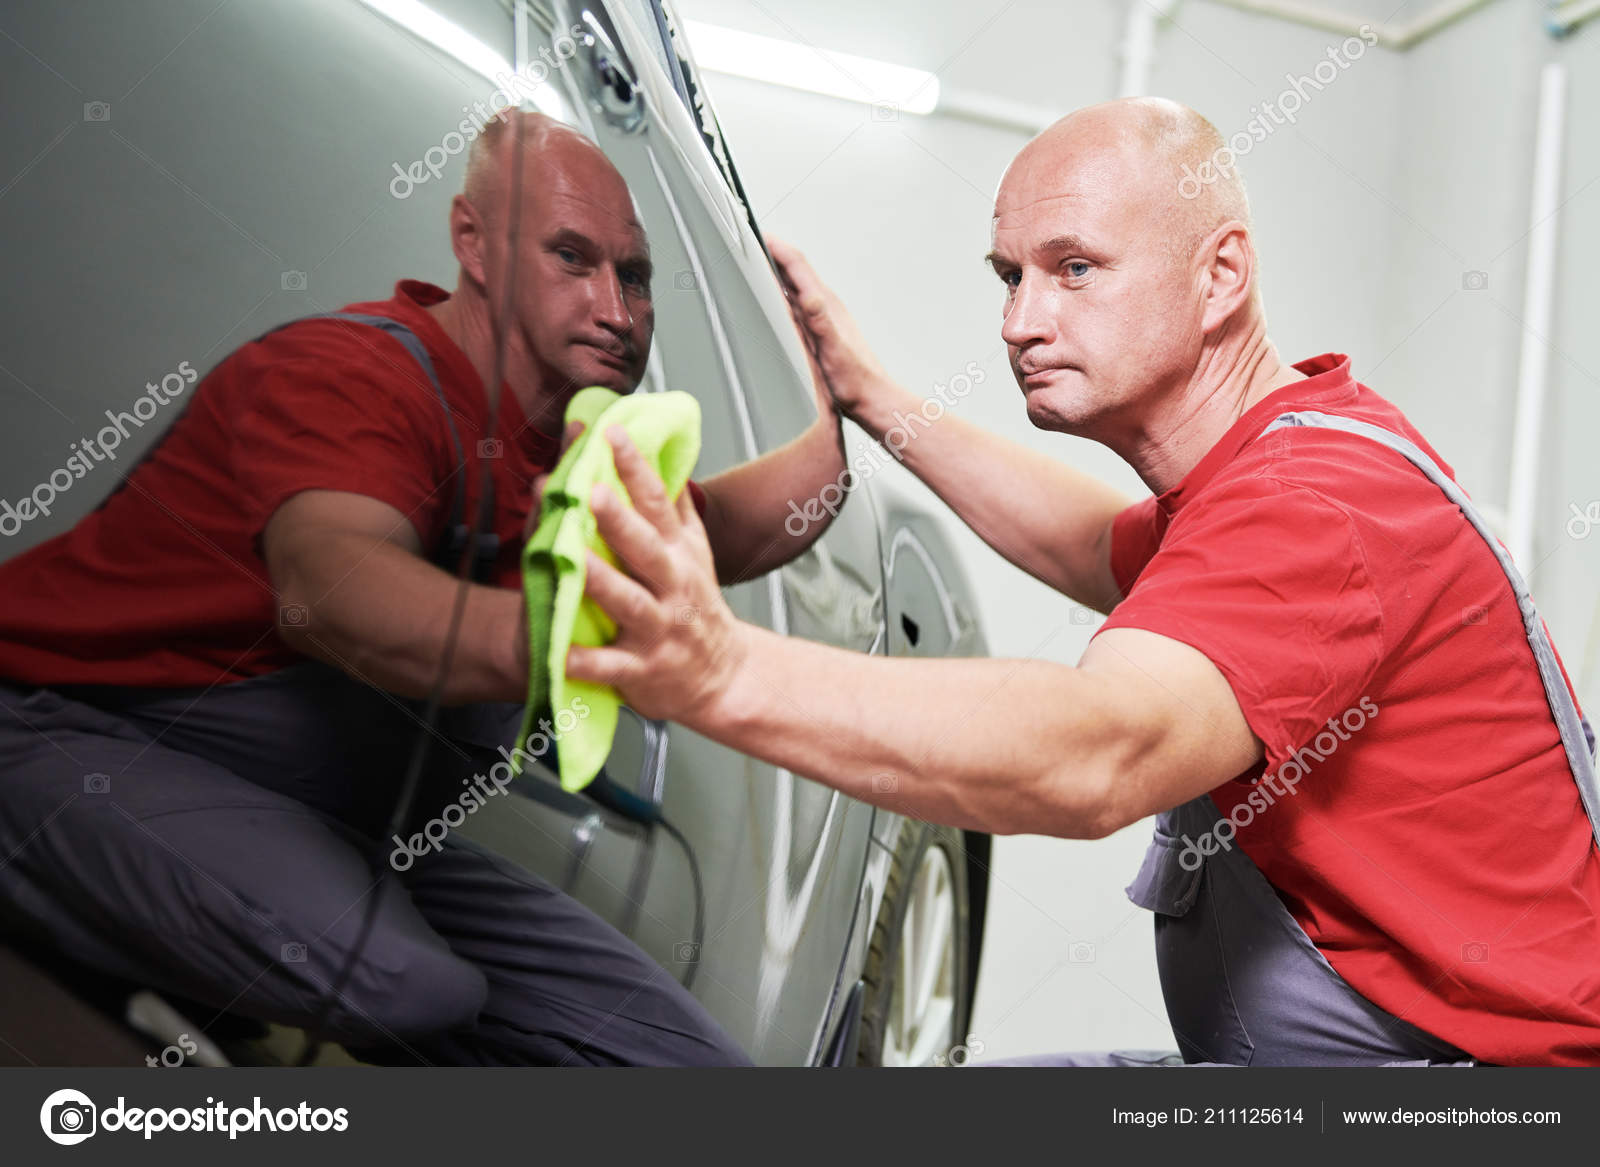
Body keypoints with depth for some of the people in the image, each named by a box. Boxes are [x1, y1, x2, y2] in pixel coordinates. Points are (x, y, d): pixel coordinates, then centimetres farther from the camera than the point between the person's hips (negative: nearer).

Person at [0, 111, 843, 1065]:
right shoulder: (352, 373, -22)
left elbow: (715, 532, 17)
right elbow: (323, 584, -42)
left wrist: (841, 428, -1)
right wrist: (521, 639, -63)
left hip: (348, 846, 8)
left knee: (689, 1052, -3)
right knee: (388, 980, -41)